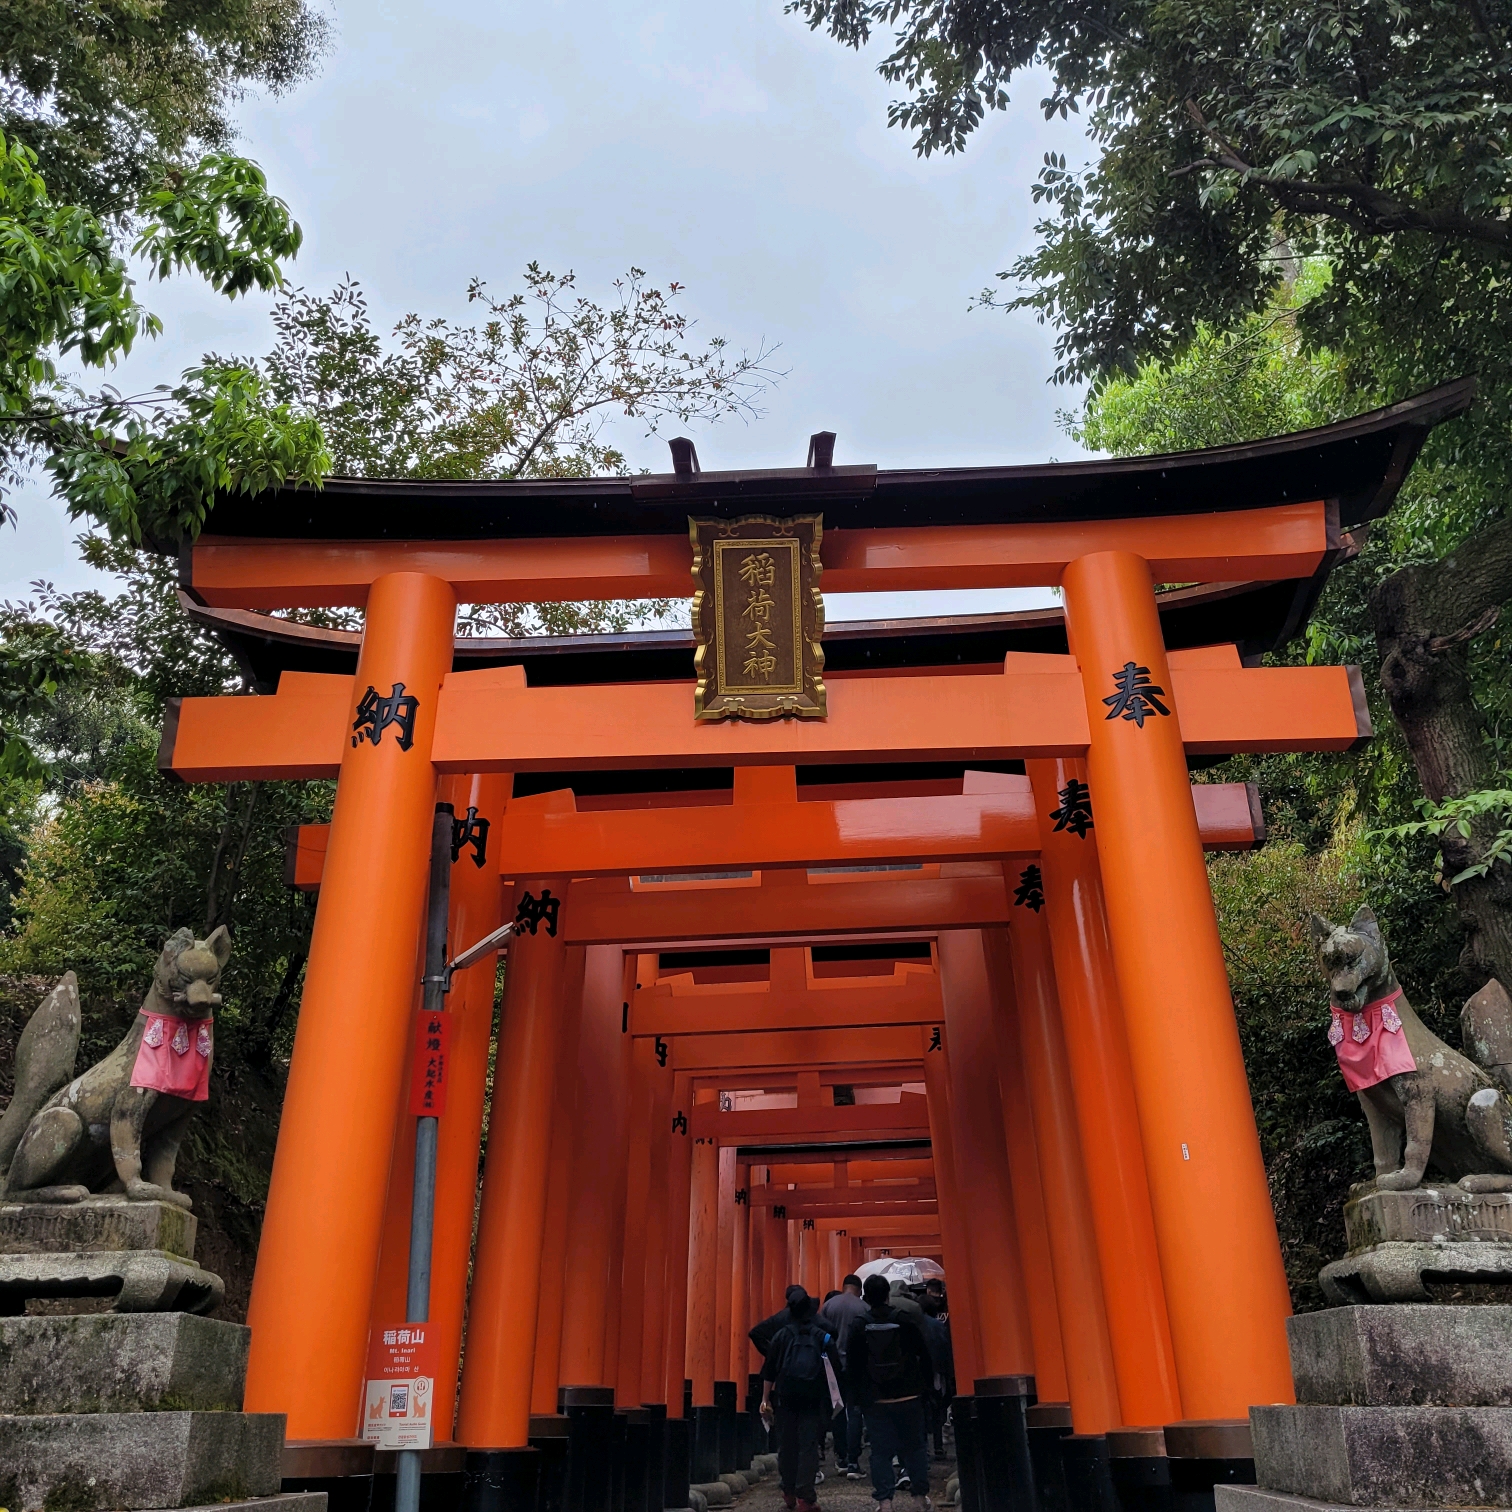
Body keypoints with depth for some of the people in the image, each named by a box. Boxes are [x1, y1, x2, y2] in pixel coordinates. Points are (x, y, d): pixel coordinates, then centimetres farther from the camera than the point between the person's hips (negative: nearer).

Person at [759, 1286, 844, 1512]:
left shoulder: (782, 1335, -1)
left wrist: (766, 1398, 4)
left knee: (786, 1445, 13)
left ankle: (788, 1493, 21)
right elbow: (835, 1369, -1)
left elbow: (769, 1370, -1)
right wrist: (834, 1397, 8)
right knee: (809, 1446, 2)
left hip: (785, 1398, 1)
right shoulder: (823, 1336, -1)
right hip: (813, 1400, -1)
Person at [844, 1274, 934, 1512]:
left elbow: (851, 1366, -1)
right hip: (908, 1396, 0)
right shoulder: (904, 1320, -5)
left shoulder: (858, 1327, -3)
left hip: (874, 1400, 0)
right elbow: (924, 1355, -1)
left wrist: (856, 1395, 6)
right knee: (915, 1446, 13)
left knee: (881, 1450, 4)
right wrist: (926, 1384, 8)